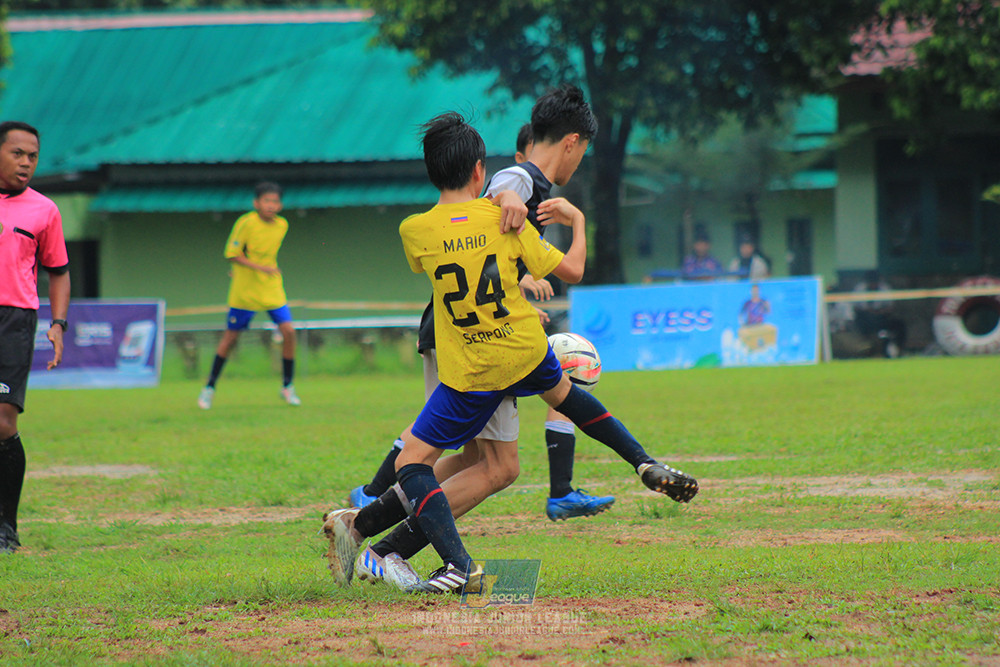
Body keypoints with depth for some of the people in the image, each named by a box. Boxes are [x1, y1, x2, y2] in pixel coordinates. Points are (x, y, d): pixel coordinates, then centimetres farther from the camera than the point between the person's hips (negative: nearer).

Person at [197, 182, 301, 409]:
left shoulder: (282, 225, 0)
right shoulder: (246, 223, -16)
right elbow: (232, 254, -16)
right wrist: (259, 267, -26)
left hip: (272, 289, 4)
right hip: (244, 289, -4)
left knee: (288, 331, -10)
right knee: (231, 335, 3)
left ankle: (287, 386, 5)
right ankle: (210, 387, 19)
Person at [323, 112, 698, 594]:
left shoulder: (415, 231, -8)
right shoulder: (504, 218, -6)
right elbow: (572, 270, 0)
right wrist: (577, 220, 17)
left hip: (469, 374, -3)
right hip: (526, 352, 3)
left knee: (411, 462, 2)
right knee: (563, 393, 37)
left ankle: (458, 564, -18)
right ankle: (647, 465, 34)